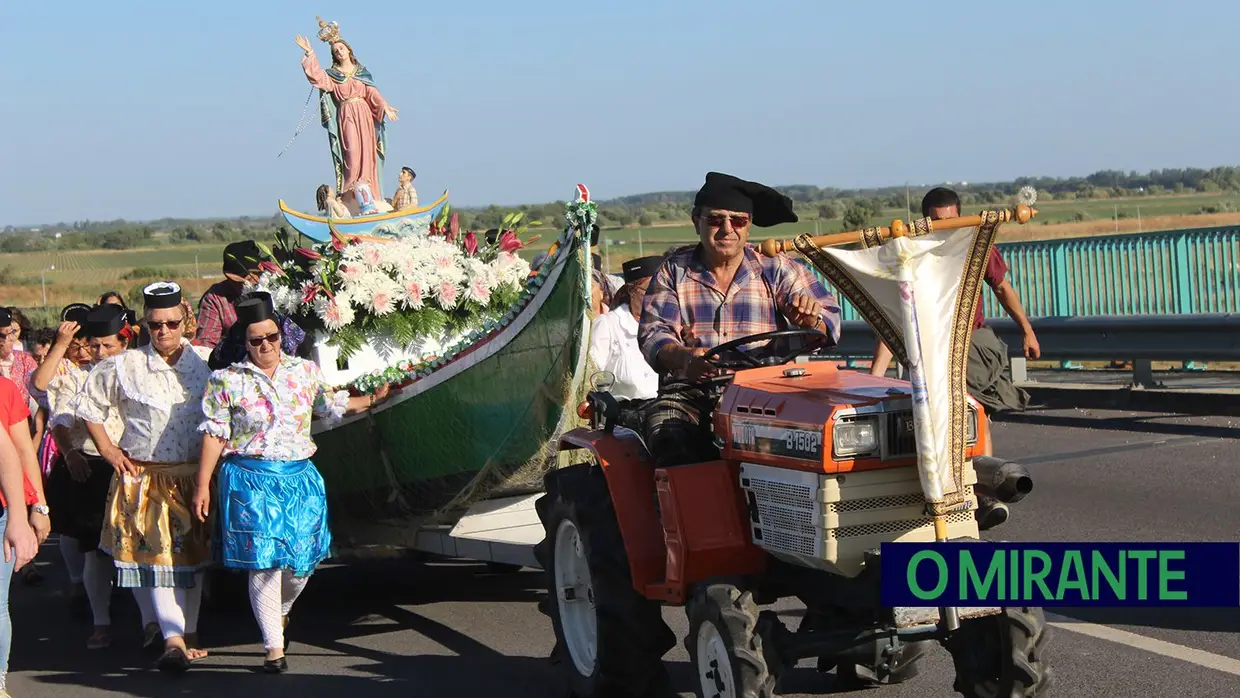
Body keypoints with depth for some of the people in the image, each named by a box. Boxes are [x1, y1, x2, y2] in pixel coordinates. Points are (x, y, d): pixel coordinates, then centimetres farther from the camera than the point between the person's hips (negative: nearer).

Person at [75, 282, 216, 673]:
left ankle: (189, 634, 21)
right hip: (144, 477, -1)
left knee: (192, 556, 10)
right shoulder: (124, 367, -2)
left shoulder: (206, 362, 0)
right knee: (156, 556, -9)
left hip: (194, 476, 2)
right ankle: (173, 639, -13)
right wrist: (108, 450, 4)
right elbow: (89, 407, 10)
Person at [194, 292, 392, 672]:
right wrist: (203, 486, -3)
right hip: (252, 483, -3)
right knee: (264, 563, -7)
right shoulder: (226, 381, -2)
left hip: (300, 478, 4)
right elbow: (214, 436, -1)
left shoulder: (306, 372, 8)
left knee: (302, 562, 5)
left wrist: (372, 399, 17)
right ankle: (275, 647, 3)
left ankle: (278, 613, 38)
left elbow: (331, 406, 23)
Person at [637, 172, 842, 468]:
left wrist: (812, 318, -19)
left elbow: (829, 319, 7)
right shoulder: (673, 271, 12)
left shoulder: (775, 268, 12)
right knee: (669, 437, -31)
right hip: (691, 392, 0)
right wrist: (684, 357, -23)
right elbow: (653, 334, 0)